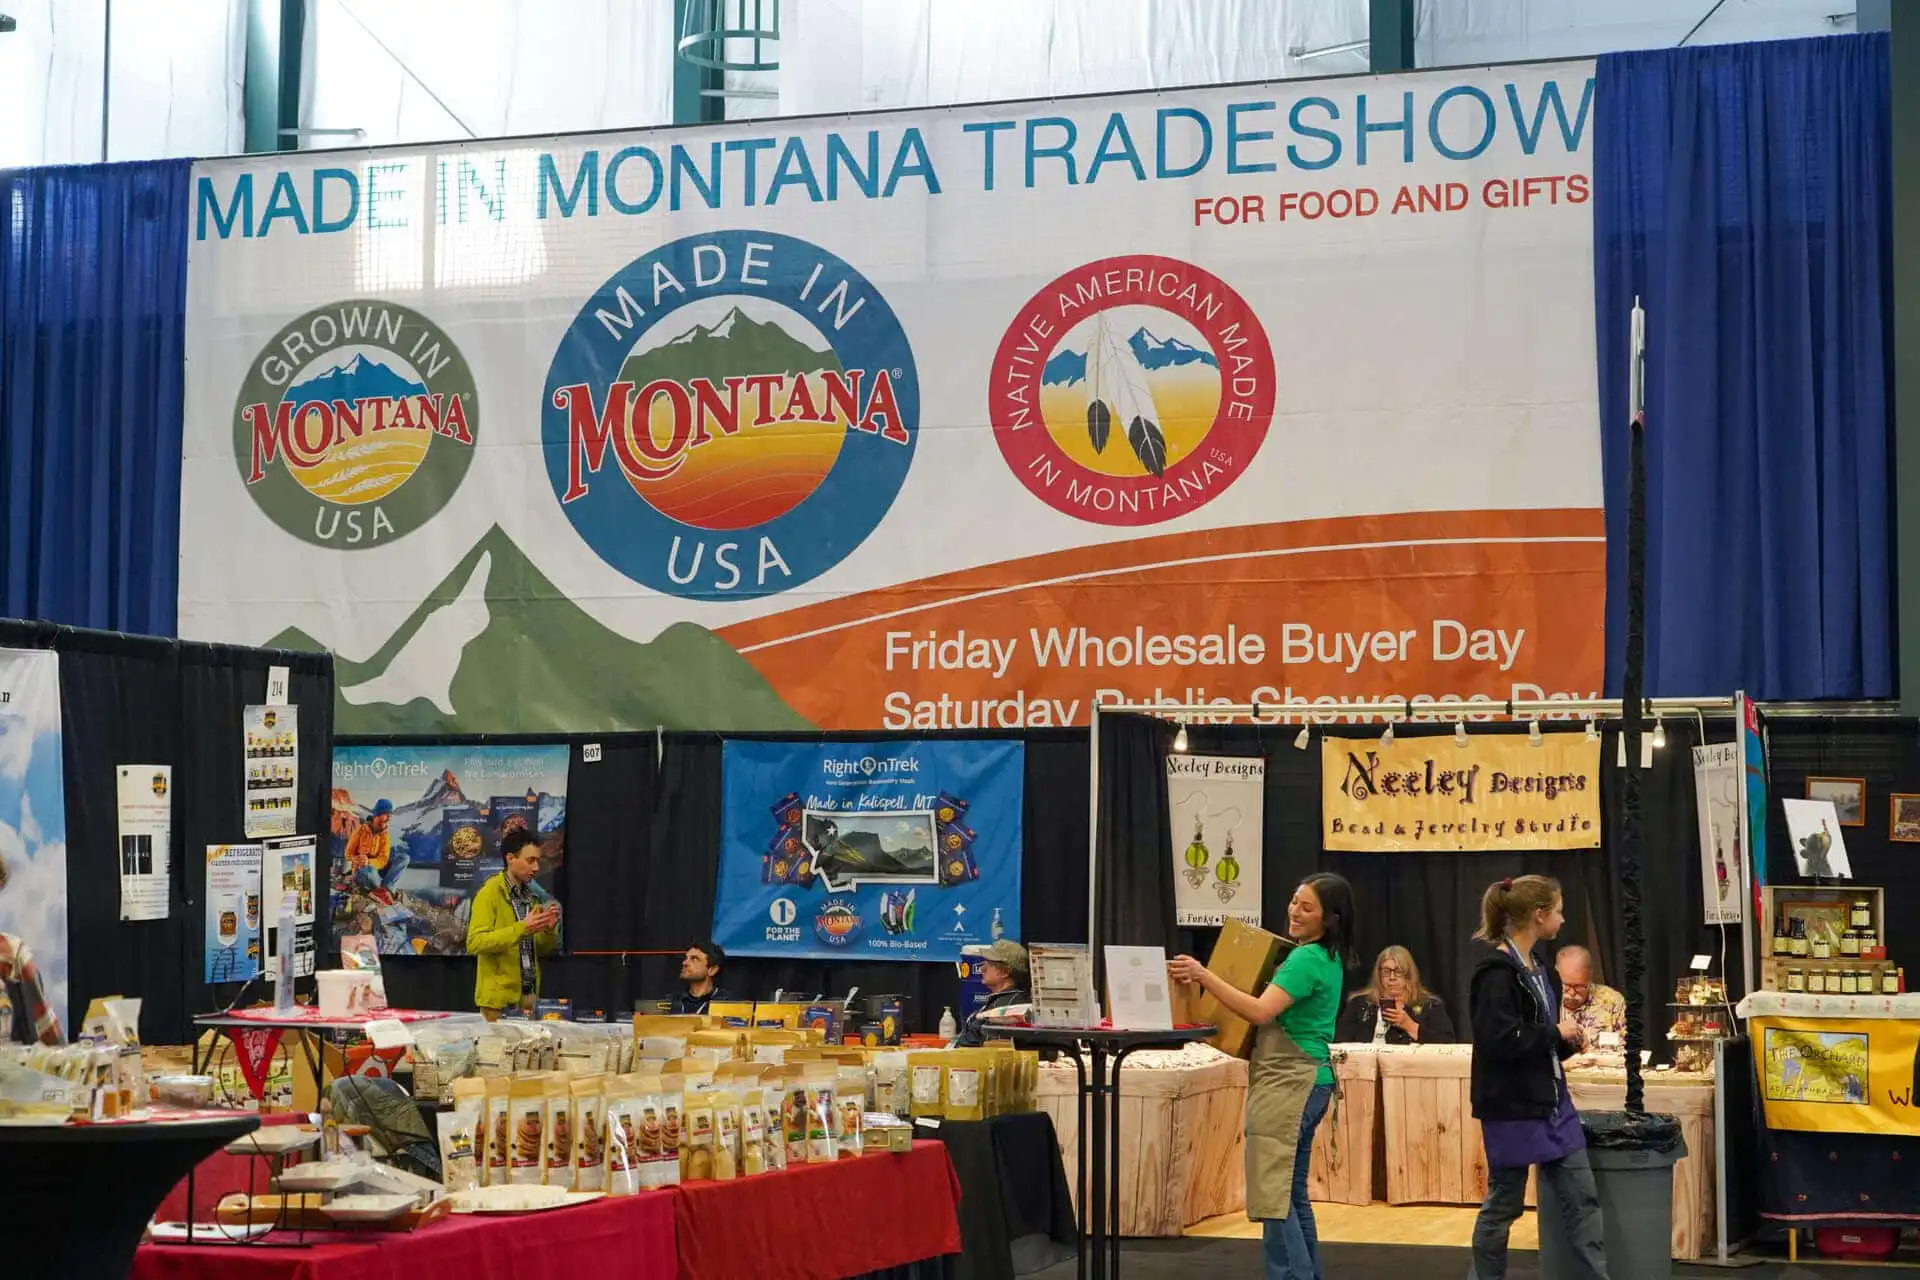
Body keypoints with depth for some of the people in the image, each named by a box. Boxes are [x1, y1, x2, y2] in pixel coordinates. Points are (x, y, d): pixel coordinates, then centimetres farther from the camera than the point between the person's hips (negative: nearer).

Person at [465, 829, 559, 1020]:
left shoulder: (532, 896, 12)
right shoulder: (490, 893, -8)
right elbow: (475, 943, -18)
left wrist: (549, 929, -3)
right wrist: (521, 928, -23)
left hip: (528, 995, 6)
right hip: (499, 998, -6)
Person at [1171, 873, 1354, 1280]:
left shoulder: (1307, 960, -15)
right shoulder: (1326, 958, 15)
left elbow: (1260, 1011, -24)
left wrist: (1204, 976, -26)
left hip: (1289, 1082, -11)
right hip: (1302, 1080, 11)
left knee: (1273, 1196, -11)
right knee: (1291, 1192, 14)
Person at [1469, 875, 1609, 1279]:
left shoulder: (1540, 971, 12)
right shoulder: (1497, 971, -16)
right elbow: (1499, 1040, -26)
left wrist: (1570, 1039, 1)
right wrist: (1556, 1034, -14)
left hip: (1552, 1102, 9)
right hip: (1512, 1107, -9)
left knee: (1583, 1198, 6)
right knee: (1503, 1204, 3)